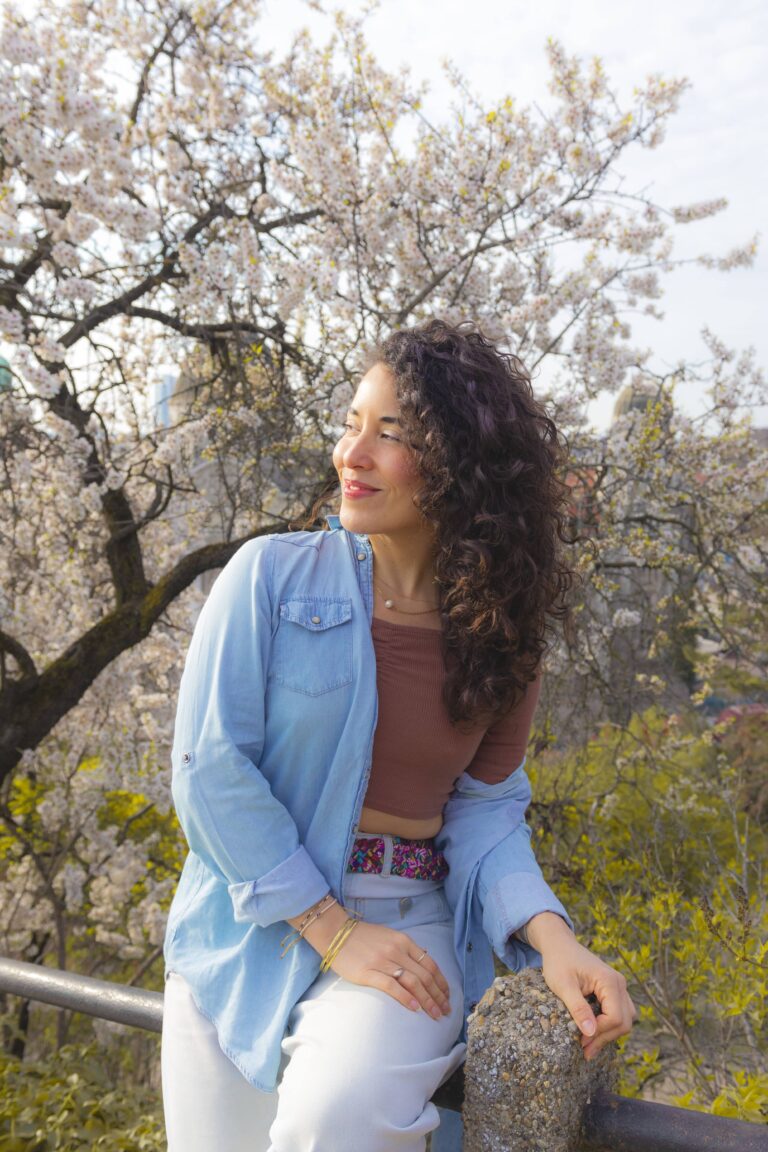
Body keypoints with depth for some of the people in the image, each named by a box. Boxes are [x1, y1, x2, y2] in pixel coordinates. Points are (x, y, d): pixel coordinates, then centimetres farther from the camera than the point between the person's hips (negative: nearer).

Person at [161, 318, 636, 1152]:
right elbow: (210, 766, -11)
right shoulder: (273, 576, -6)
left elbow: (484, 804, 4)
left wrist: (548, 933, -14)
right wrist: (331, 931, -14)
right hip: (253, 921, 0)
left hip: (409, 922, 0)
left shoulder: (498, 632, 2)